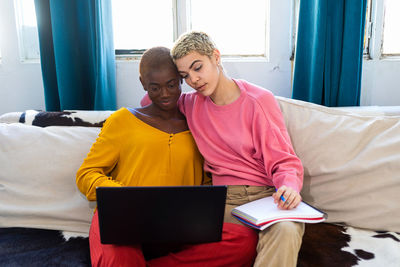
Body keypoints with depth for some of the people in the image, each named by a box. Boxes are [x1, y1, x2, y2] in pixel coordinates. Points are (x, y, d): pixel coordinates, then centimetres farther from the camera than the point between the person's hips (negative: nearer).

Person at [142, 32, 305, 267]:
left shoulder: (259, 100, -2)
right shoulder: (193, 104, 11)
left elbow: (283, 161, -3)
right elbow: (149, 103, 28)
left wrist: (290, 187, -26)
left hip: (265, 194, -3)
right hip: (222, 199, 3)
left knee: (285, 231, -38)